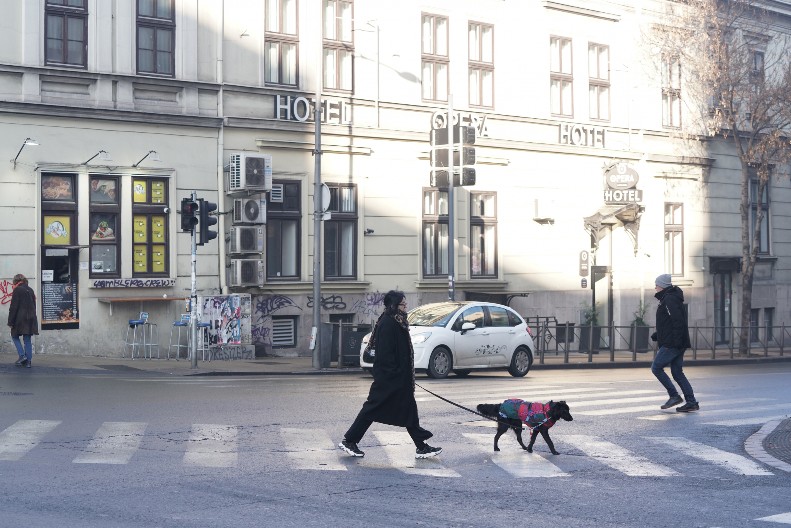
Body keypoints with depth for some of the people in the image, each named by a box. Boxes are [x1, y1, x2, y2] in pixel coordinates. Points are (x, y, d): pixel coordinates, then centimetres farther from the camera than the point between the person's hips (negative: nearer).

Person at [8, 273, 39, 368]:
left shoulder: (17, 290, -9)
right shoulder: (30, 290, 11)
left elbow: (13, 307, -11)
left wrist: (10, 321, -9)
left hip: (20, 318, -6)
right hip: (30, 318, 6)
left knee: (15, 336, 9)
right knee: (27, 339, 8)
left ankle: (22, 355, -6)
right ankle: (28, 361, 6)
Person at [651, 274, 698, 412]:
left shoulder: (669, 300, -13)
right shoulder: (669, 298, 20)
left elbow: (678, 321, -22)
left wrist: (676, 341, -25)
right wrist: (657, 335, 21)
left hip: (671, 344, -10)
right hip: (677, 344, 10)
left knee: (656, 367, -5)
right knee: (677, 372, 9)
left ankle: (674, 396, -5)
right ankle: (691, 402, 6)